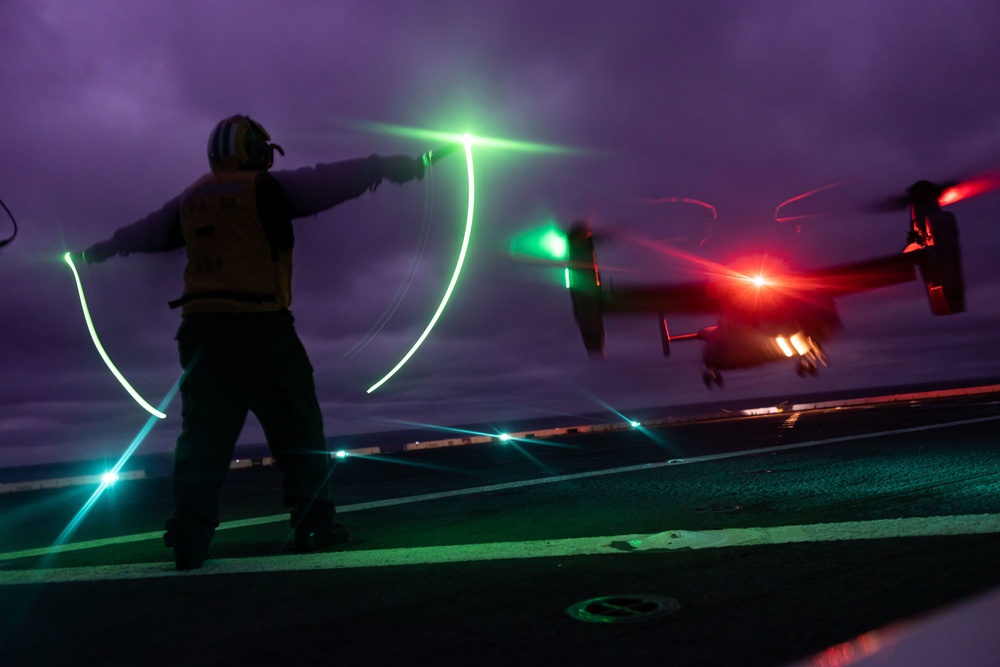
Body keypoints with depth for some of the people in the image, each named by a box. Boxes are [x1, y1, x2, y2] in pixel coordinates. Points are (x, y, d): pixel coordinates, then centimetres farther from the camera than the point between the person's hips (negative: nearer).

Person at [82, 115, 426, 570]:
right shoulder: (264, 189, -2)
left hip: (200, 328, 6)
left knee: (204, 435, 8)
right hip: (260, 327, -6)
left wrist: (106, 247, 49)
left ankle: (189, 540, 6)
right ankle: (314, 524, 5)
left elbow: (148, 231, 31)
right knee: (298, 428, 3)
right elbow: (325, 182, -7)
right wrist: (384, 166, -3)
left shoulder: (188, 200, 17)